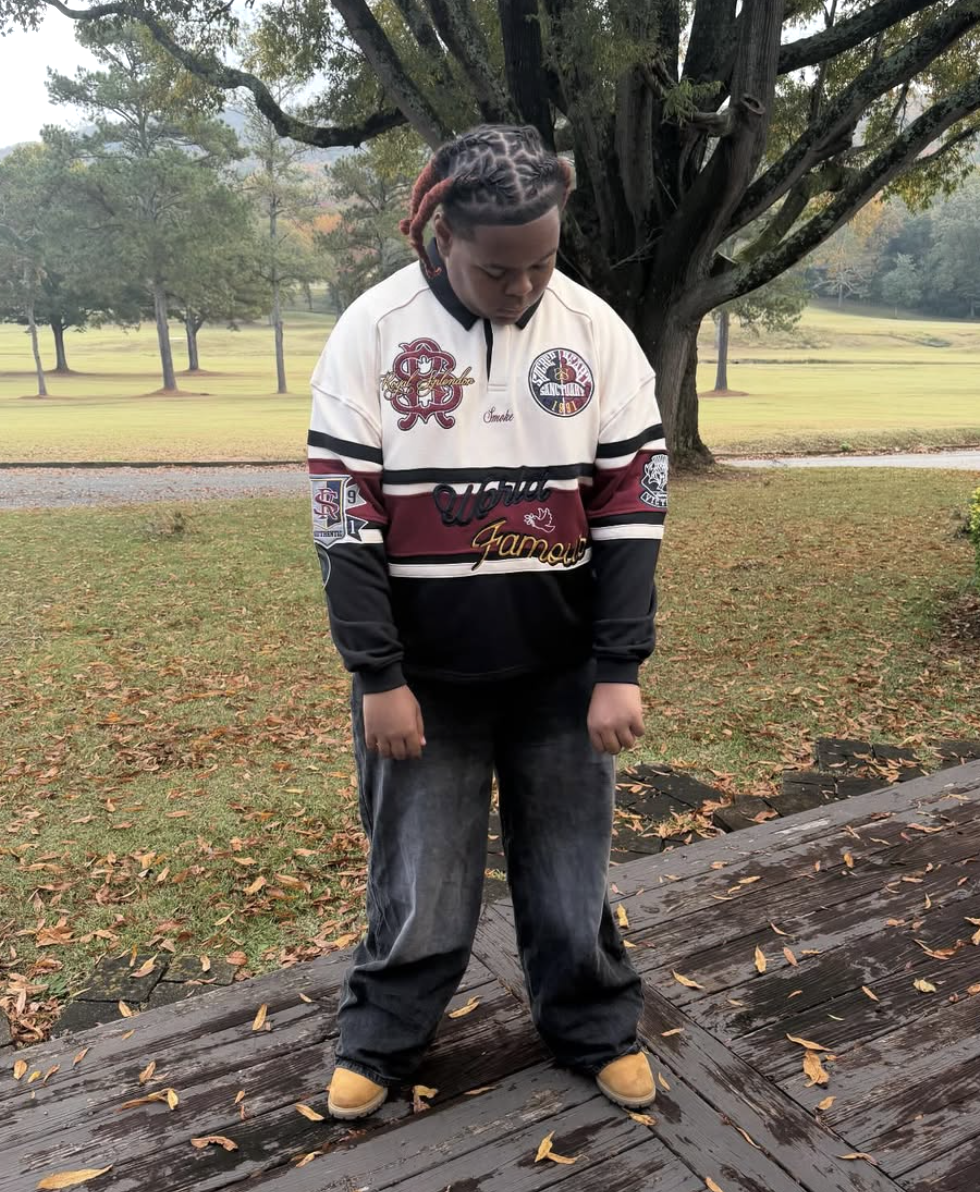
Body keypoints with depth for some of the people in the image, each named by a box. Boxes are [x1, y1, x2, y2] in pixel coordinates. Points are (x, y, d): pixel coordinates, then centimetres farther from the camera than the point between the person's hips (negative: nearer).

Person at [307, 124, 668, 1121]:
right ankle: (377, 1039, 37)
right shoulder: (373, 330, -8)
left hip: (561, 671, 2)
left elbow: (631, 504, -2)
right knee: (419, 879, 10)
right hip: (422, 673, -1)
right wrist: (377, 678, -8)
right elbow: (344, 515, -7)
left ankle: (596, 1030, 39)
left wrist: (619, 670, -5)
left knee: (569, 872, 14)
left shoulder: (596, 331, -3)